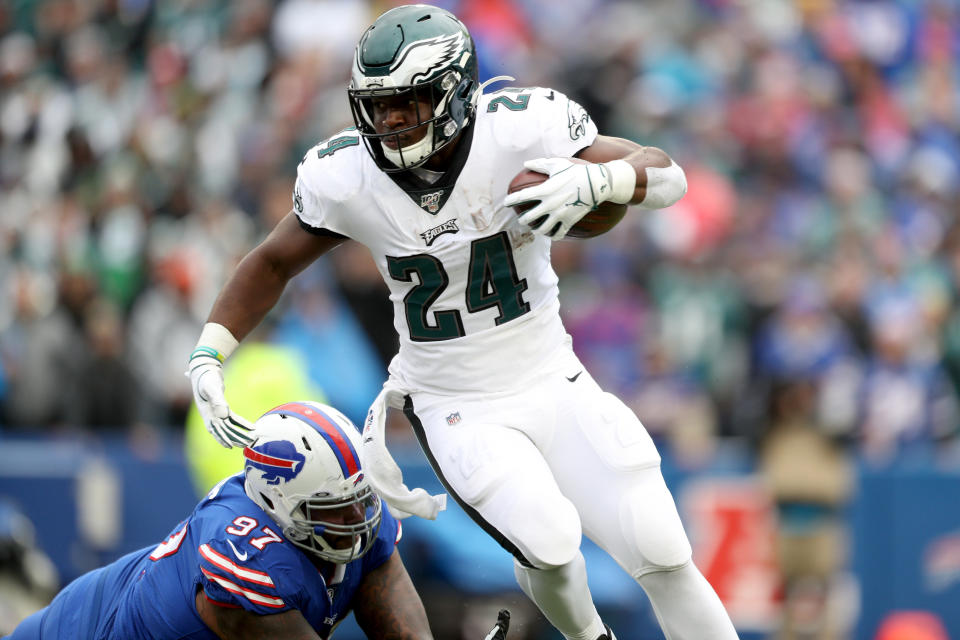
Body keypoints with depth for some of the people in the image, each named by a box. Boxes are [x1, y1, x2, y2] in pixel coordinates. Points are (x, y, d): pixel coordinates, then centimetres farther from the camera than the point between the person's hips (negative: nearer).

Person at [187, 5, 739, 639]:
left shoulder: (520, 129, -19)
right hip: (460, 413, -1)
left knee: (663, 556, -6)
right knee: (550, 545, -24)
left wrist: (594, 180, -34)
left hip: (552, 382, 1)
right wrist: (207, 358, -6)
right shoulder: (347, 177, -14)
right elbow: (274, 263, 5)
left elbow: (669, 176, -13)